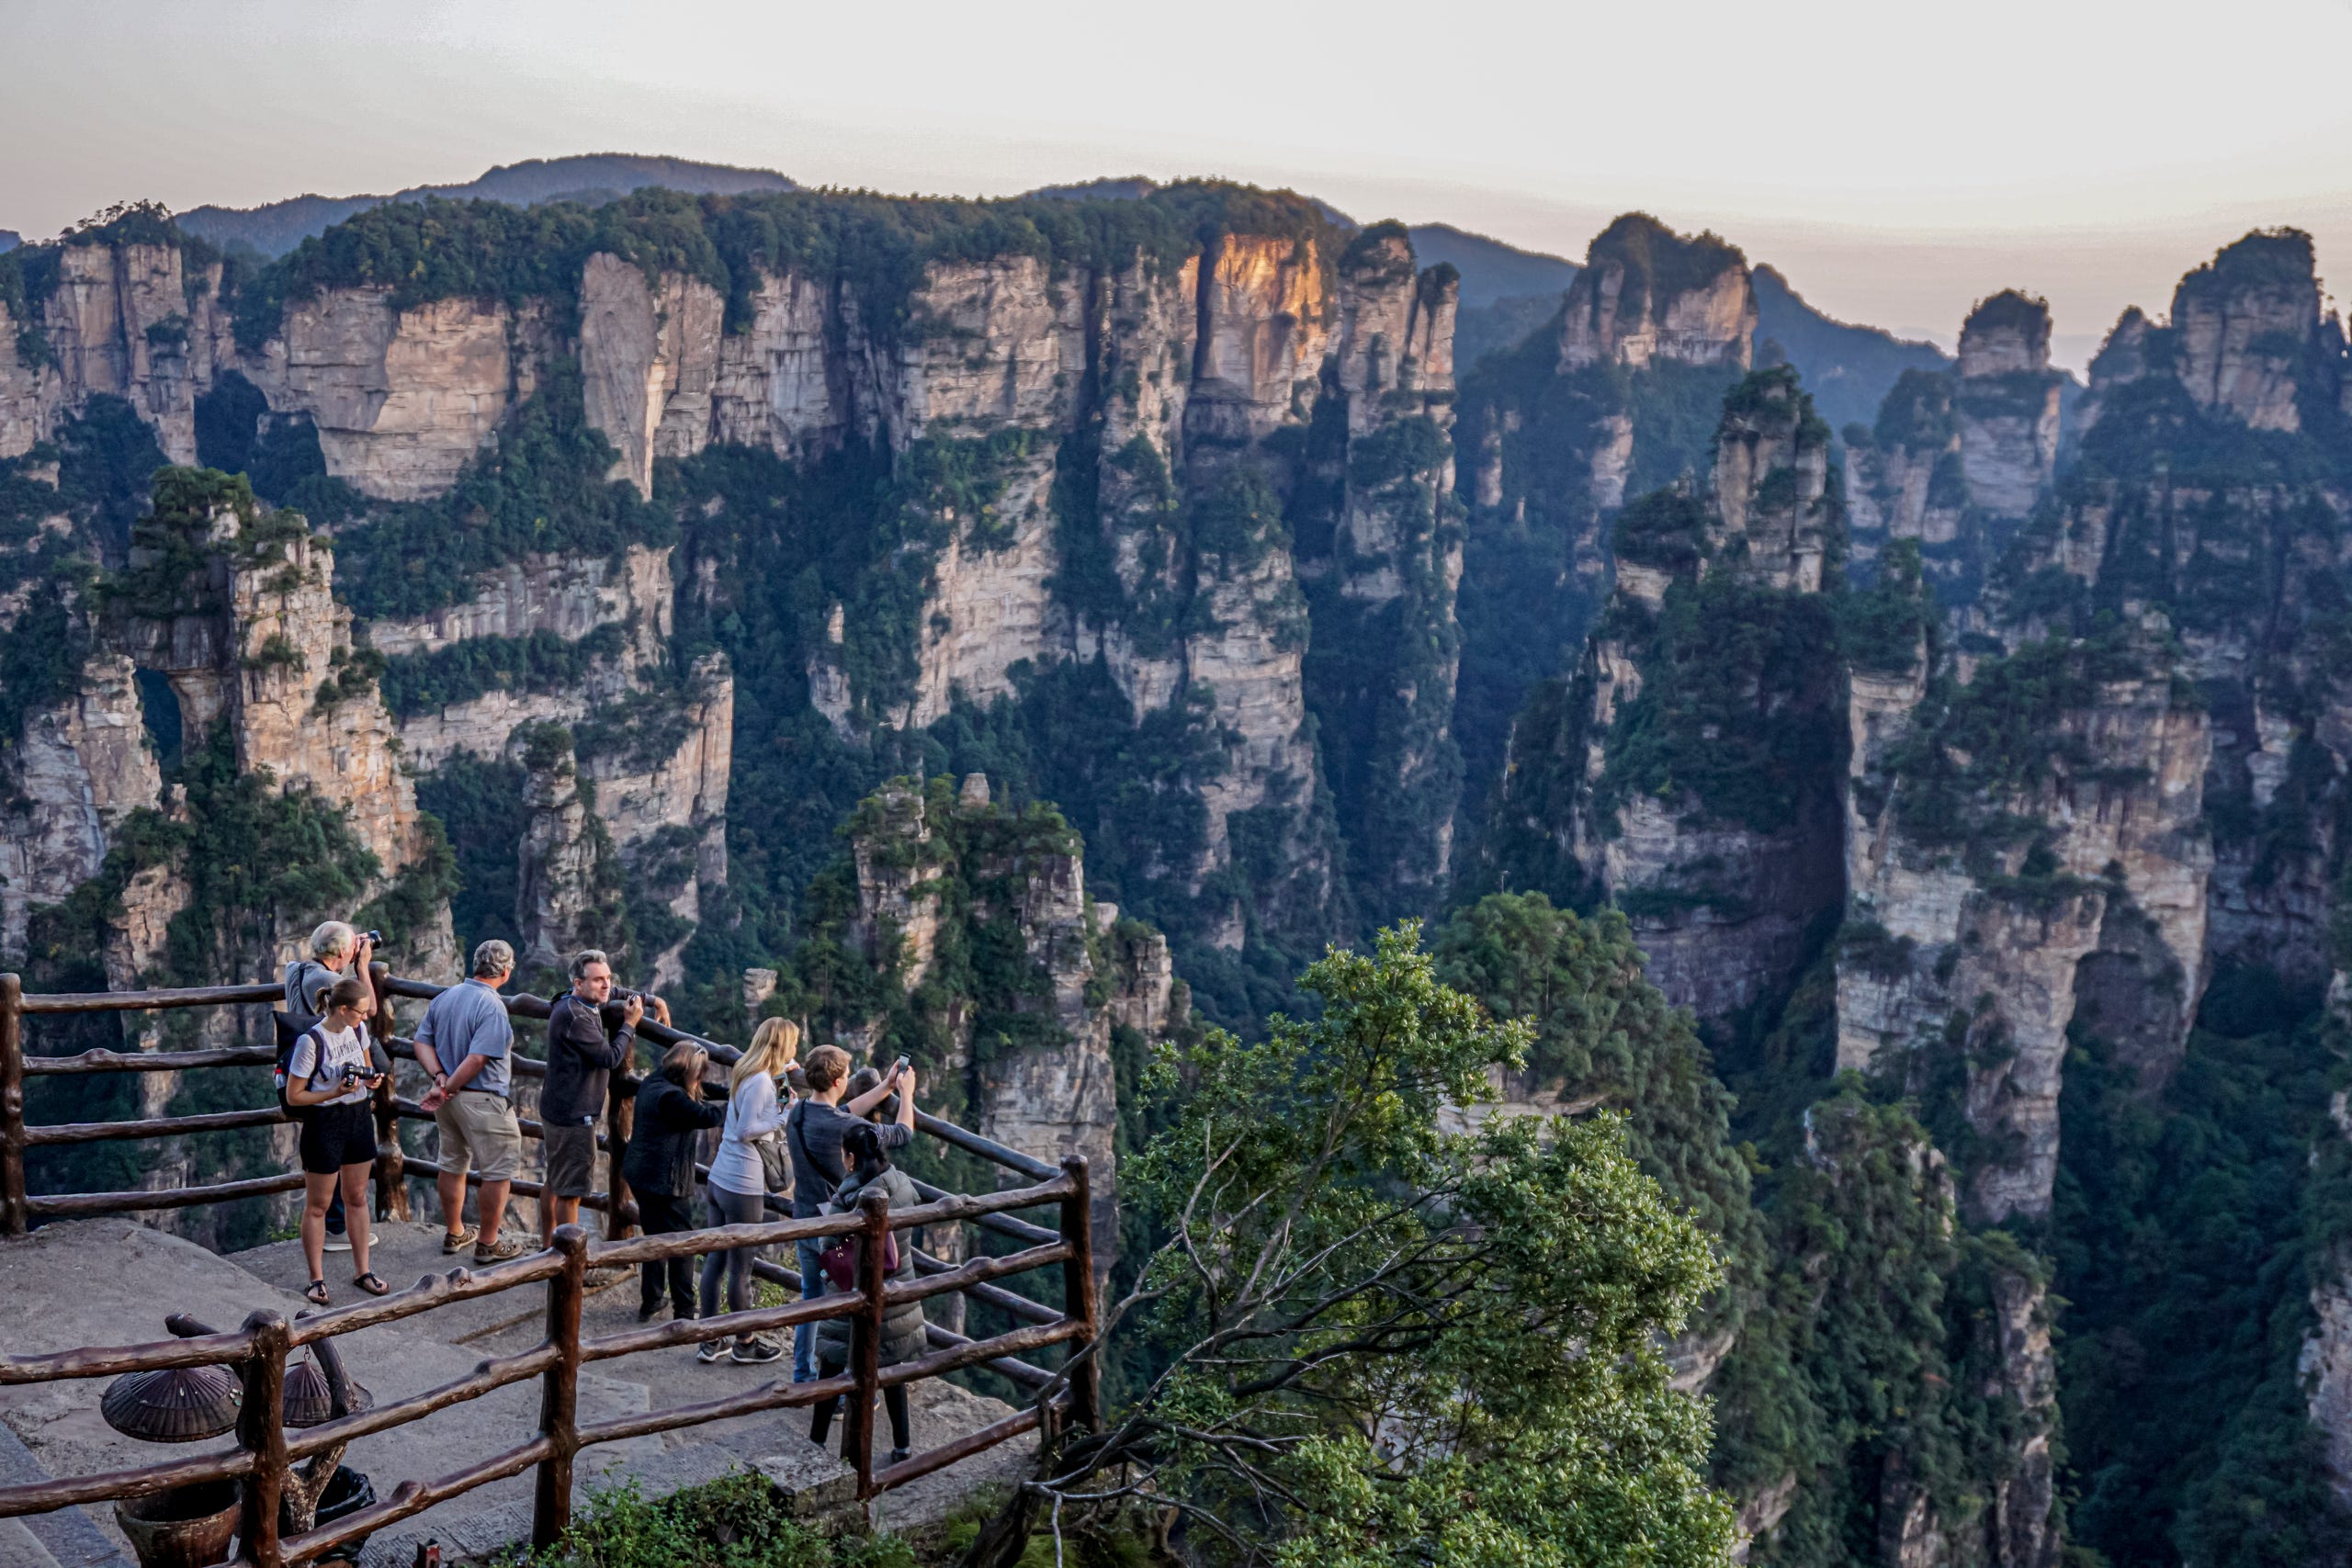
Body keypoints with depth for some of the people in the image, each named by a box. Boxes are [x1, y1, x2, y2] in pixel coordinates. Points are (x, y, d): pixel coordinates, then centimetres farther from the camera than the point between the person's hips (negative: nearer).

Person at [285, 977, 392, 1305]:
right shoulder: (311, 1041, -20)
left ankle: (363, 1271, 24)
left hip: (359, 1117, 6)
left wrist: (372, 1078, -4)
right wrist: (335, 1092, -25)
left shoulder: (358, 1029, -1)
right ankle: (317, 1279, 16)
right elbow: (293, 1096, -15)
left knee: (357, 1197, 15)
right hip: (324, 1122, -6)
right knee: (317, 1205, 6)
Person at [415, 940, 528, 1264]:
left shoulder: (445, 997, 4)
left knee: (453, 1164, 20)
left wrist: (440, 1076, -6)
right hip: (482, 1100, -8)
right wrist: (447, 1090, -16)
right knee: (498, 1171, 4)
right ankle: (488, 1243, 9)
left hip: (450, 1099, 8)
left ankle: (454, 1233, 33)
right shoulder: (492, 1006, -20)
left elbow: (422, 1042, 5)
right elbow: (476, 1060, -26)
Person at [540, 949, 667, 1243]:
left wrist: (654, 1000, 14)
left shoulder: (587, 1005, 7)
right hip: (572, 1116, -11)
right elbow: (610, 1058, -22)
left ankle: (548, 1246, 34)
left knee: (554, 1182, 21)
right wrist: (630, 1024, -11)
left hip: (556, 1109, 11)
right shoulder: (574, 1016, -24)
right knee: (570, 1191, -2)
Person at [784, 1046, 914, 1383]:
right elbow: (903, 1134, -12)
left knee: (810, 1298, 21)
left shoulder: (797, 1114, -5)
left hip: (804, 1222, 7)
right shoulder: (844, 1128, -26)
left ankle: (803, 1379, 30)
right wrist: (906, 1092, 6)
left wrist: (886, 1086, 16)